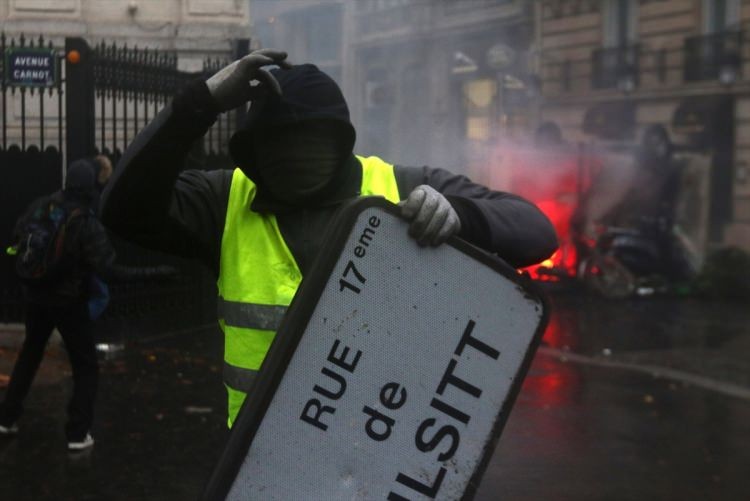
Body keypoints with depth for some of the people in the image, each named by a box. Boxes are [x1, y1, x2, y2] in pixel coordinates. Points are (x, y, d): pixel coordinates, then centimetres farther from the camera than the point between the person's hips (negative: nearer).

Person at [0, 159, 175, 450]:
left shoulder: (40, 207, -5)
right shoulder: (87, 225, -22)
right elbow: (110, 270, -25)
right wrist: (153, 273, -24)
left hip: (36, 297, 5)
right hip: (68, 302, -5)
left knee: (29, 355, 25)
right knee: (86, 367, 8)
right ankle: (78, 433, 3)